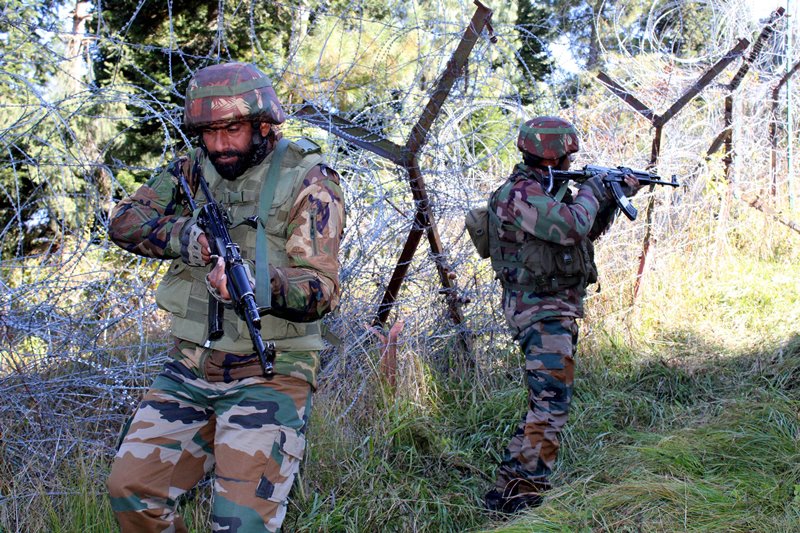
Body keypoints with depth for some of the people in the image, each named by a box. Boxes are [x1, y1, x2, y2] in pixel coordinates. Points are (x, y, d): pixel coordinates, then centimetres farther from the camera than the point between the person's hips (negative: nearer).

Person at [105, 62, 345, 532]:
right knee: (131, 492, 4)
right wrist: (184, 235, -17)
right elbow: (125, 221, 3)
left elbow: (323, 290, -16)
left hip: (270, 376, -5)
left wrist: (256, 284, -36)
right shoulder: (196, 170, 8)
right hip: (191, 370, 6)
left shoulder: (307, 180, -9)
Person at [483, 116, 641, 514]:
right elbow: (570, 227, -28)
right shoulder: (522, 193, -16)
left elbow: (588, 231, 27)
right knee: (552, 400, -15)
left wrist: (614, 198, 17)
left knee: (545, 402, 14)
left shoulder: (546, 189, 15)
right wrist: (590, 192, -11)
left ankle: (507, 487, 19)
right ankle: (527, 493, -13)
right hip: (540, 310, -11)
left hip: (559, 309, 11)